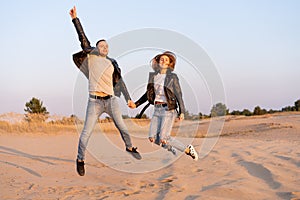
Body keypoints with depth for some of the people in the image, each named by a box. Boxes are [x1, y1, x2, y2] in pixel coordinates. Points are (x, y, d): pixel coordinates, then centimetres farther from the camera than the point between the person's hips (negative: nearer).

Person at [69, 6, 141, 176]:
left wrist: (128, 98, 12)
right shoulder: (91, 56, 6)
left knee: (122, 126, 10)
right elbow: (83, 38, 1)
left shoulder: (112, 63, 13)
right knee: (86, 132, -6)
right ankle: (80, 159, 9)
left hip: (111, 100, 3)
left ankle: (130, 147, 35)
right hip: (95, 101, -3)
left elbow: (119, 81, 15)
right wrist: (75, 19, -4)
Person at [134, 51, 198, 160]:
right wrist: (136, 104, 17)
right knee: (153, 138, -5)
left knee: (163, 139, -15)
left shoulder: (172, 77, -2)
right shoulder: (153, 76, 11)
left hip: (168, 110, -5)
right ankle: (170, 148, 23)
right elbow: (148, 94, 21)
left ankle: (188, 150, 3)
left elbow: (179, 95, -2)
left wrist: (182, 111, -9)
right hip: (157, 110, 5)